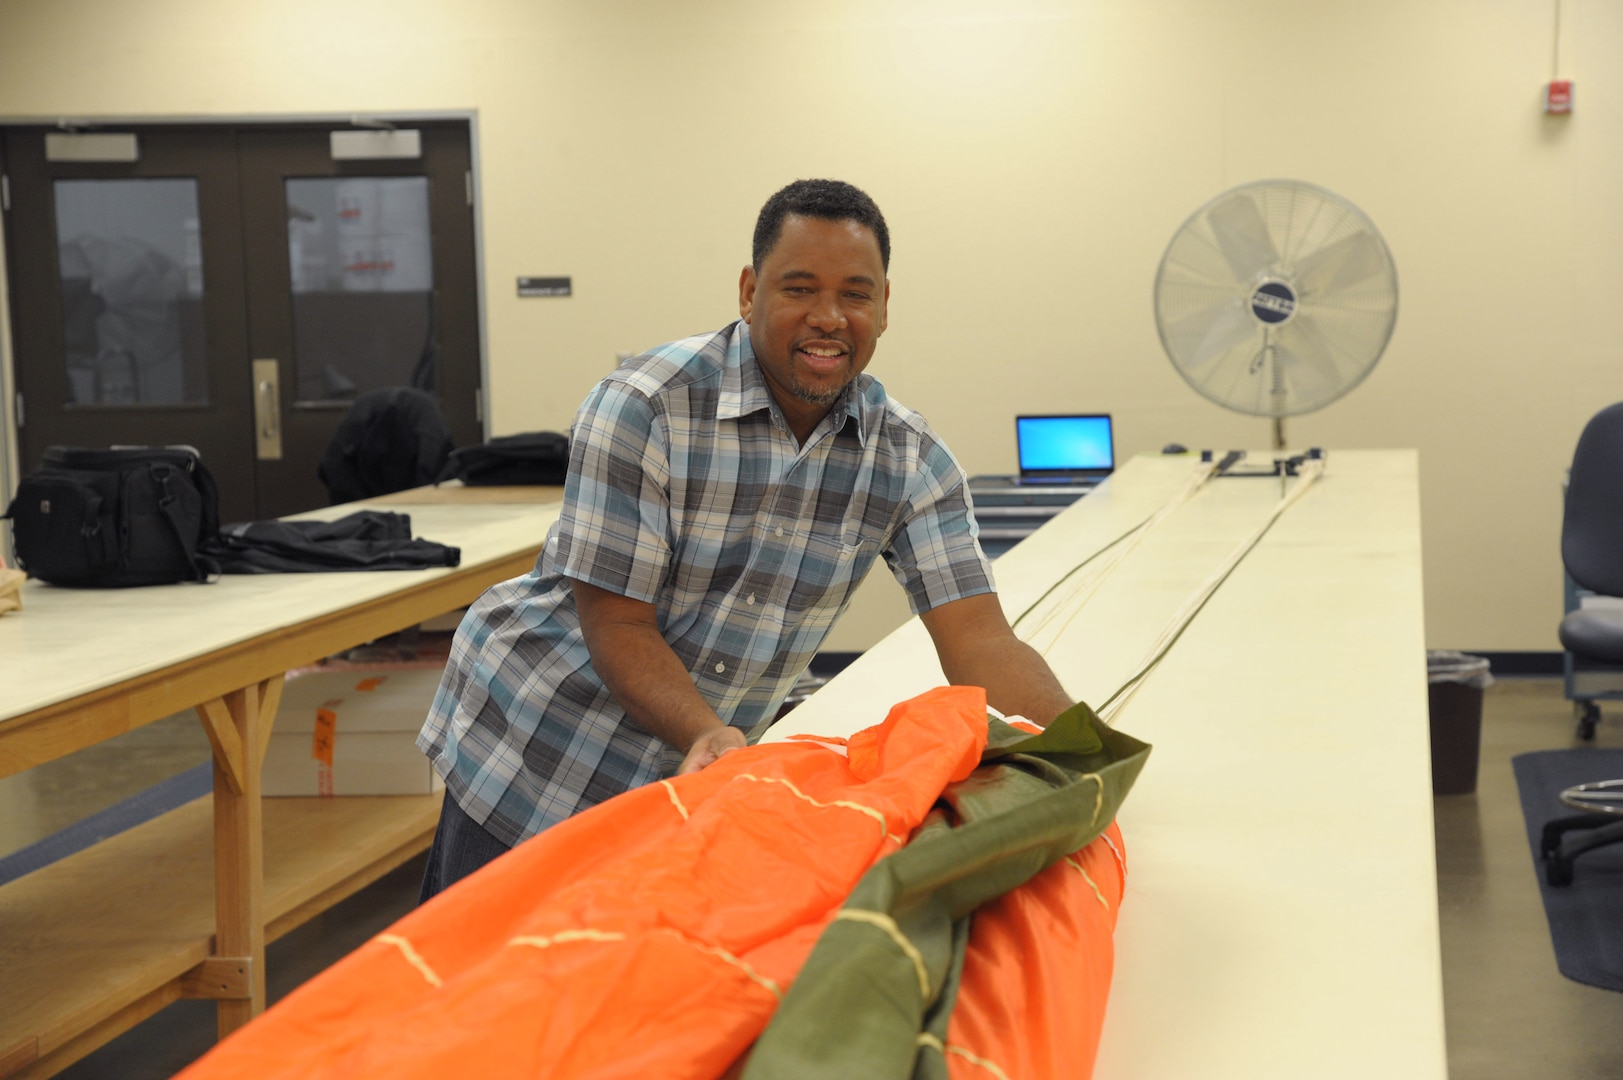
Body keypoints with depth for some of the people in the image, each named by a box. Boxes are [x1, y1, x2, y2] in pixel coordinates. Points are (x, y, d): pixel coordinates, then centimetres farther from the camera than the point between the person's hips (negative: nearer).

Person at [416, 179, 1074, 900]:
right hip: (537, 753, -3)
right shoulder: (642, 409, -20)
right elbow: (618, 626, -19)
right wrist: (706, 733, -37)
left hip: (691, 780, 4)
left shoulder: (910, 461, -8)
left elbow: (979, 643, -13)